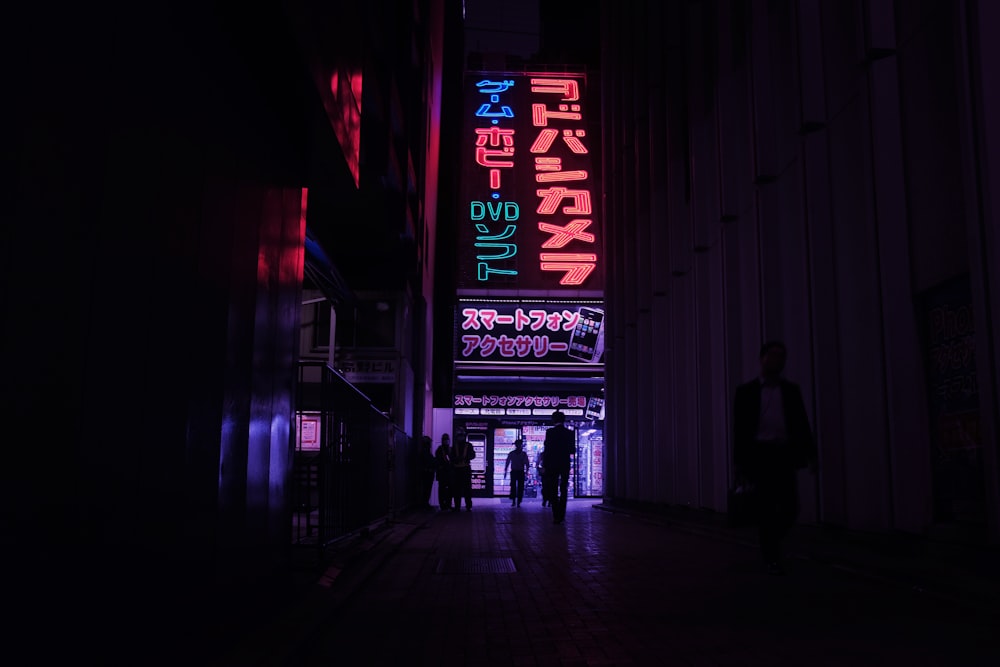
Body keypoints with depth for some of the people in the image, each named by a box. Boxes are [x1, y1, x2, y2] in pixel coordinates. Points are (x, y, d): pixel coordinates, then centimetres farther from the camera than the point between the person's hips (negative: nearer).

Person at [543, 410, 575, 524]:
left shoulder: (550, 432, -8)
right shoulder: (570, 433, 0)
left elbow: (547, 450, -9)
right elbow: (573, 450, 3)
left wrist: (545, 466, -4)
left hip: (552, 464, -2)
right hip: (565, 464, 2)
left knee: (553, 491, 4)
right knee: (564, 490, 11)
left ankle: (556, 516, -2)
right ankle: (561, 515, 9)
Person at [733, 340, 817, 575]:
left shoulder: (792, 390, 12)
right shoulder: (746, 391, 3)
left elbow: (802, 424, 9)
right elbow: (739, 429, 1)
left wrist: (811, 455, -1)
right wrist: (739, 463, -4)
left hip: (784, 456, 3)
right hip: (760, 456, -3)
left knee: (790, 508, -1)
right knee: (766, 510, -2)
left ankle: (770, 542, 25)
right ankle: (771, 558, 9)